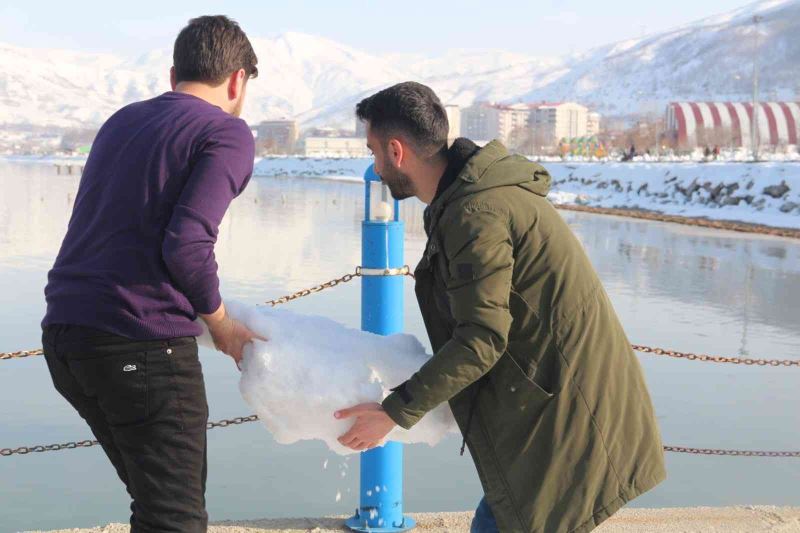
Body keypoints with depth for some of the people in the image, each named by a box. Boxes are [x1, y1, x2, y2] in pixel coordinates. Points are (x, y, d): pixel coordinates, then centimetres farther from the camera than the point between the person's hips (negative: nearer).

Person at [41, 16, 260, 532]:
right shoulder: (228, 133, -5)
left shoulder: (122, 121, 18)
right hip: (142, 343, -8)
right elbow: (186, 247, -18)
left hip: (63, 334, 8)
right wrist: (222, 324, -1)